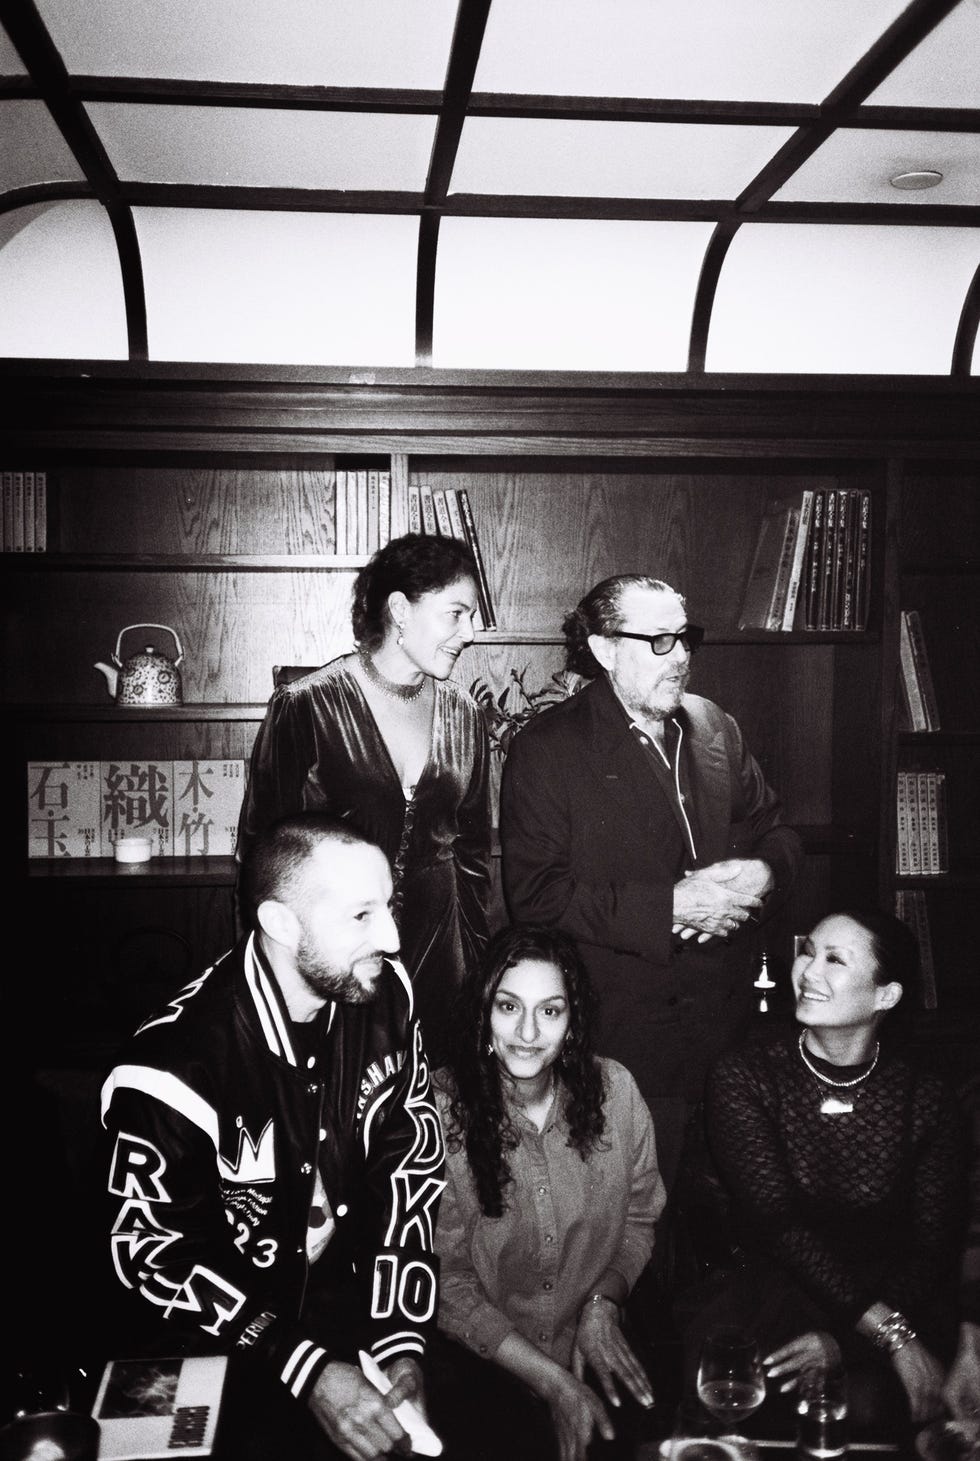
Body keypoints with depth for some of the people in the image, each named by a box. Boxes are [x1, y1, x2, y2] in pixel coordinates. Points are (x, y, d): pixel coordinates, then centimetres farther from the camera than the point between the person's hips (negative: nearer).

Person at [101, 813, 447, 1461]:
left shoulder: (384, 992, -11)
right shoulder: (176, 1065, -25)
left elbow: (413, 1161, -4)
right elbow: (150, 1250, -16)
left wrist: (403, 1340, -12)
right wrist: (305, 1368, -22)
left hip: (361, 1302, 4)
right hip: (234, 1342, -3)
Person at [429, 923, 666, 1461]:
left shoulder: (613, 1090, -7)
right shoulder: (438, 1109, -17)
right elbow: (446, 1281, -11)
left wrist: (602, 1304, -7)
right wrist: (550, 1381, -14)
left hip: (599, 1352, 3)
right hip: (483, 1364, -3)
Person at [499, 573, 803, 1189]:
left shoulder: (715, 728, 10)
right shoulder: (546, 748, -7)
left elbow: (776, 831, 19)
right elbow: (537, 894, -14)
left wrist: (761, 874, -5)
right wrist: (670, 906, -19)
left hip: (728, 1022, 5)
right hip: (625, 1039, -5)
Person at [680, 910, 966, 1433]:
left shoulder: (928, 1101, 0)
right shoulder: (743, 1076, -4)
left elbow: (932, 1251, -3)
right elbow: (777, 1224, -12)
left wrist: (844, 1340, -19)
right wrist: (893, 1334, -20)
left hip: (892, 1302, 0)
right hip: (767, 1288, 0)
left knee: (862, 1405, -28)